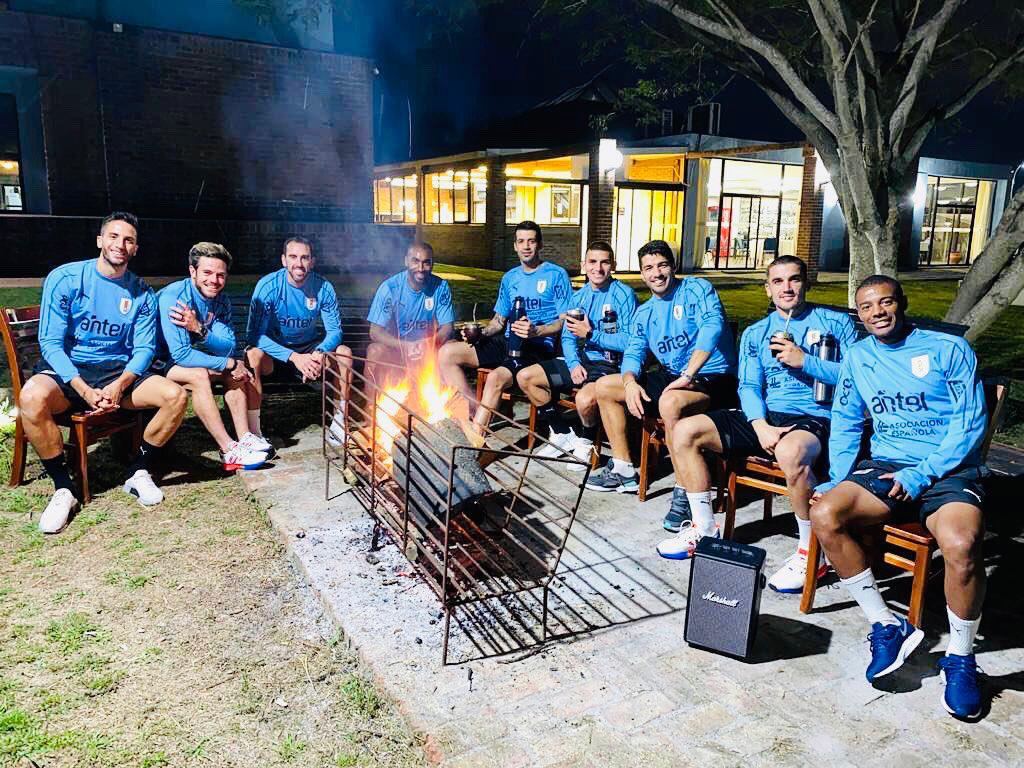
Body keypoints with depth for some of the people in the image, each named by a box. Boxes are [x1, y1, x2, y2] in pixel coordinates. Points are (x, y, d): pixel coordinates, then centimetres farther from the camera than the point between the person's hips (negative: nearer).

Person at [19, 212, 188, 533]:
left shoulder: (142, 293, 3)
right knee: (32, 398, -36)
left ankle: (137, 471, 0)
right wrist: (85, 390, -23)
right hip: (68, 370, -2)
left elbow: (144, 348, 0)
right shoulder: (64, 278, -6)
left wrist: (120, 385, -20)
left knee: (176, 396, -23)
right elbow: (51, 343, -9)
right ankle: (63, 488, -15)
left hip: (120, 371, 2)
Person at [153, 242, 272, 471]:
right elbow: (180, 354, -31)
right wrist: (229, 364, -25)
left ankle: (244, 437, -9)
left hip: (183, 357, 8)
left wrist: (199, 330, -32)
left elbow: (228, 348, -13)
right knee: (199, 376, -31)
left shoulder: (221, 301, -3)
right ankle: (229, 451, -29)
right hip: (155, 363, -8)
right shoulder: (173, 297, -26)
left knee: (236, 369, -4)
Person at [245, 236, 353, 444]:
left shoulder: (323, 287, -13)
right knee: (253, 355, -34)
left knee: (344, 353, -20)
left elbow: (334, 330, -8)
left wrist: (320, 353, -32)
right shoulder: (268, 286, -21)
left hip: (308, 346, 3)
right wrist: (293, 357, -36)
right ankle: (253, 431, -28)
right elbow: (255, 334, -24)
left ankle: (338, 425, -10)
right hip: (273, 348, -3)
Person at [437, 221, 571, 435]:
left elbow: (565, 322, -6)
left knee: (496, 377, -36)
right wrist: (480, 332, 1)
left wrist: (536, 331, -24)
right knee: (447, 353, -10)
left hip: (538, 347, -7)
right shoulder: (510, 278, 19)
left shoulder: (556, 275, 0)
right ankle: (474, 413, -12)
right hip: (506, 343, 7)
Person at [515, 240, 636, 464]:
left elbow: (630, 341, -18)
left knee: (585, 399, -37)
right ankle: (563, 434, 13)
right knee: (525, 377, 0)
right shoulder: (578, 297, 11)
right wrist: (573, 363, -10)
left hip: (610, 364, -7)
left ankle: (587, 442, 0)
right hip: (581, 361, 7)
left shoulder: (623, 294, -10)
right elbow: (567, 337, 10)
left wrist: (590, 334, -22)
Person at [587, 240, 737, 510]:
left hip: (712, 378, -8)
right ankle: (623, 471, 10)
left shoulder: (696, 288, -7)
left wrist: (688, 376, -33)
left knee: (670, 402, -40)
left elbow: (712, 327, -25)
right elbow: (633, 353, 8)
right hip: (670, 377, 8)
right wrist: (630, 382, -16)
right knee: (604, 386, 6)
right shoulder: (645, 312, 13)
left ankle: (684, 492, -26)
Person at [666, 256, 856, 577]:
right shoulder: (755, 333, 18)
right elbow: (748, 386, 5)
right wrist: (761, 426, -14)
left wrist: (804, 361, -15)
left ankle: (811, 553, -19)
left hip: (816, 419, -5)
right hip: (766, 417, 5)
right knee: (684, 432, -10)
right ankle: (703, 528, 2)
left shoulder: (836, 322, 8)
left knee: (790, 452, -41)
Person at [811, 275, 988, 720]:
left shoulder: (949, 349, 2)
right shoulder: (857, 357, 14)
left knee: (961, 545, -34)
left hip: (949, 469, -3)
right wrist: (837, 480, 3)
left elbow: (970, 421, -4)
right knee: (824, 516, -25)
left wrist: (922, 473, -15)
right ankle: (887, 627, -9)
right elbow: (846, 422, 17)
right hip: (886, 466, 4)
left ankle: (960, 659, -7)